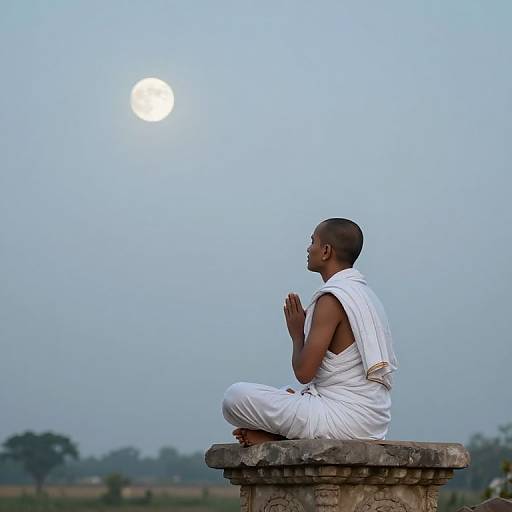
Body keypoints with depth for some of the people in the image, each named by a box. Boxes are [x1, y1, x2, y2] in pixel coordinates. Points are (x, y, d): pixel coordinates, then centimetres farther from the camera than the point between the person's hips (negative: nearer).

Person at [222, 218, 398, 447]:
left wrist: (297, 333, 2)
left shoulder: (331, 299, -14)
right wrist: (299, 397, 15)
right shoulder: (366, 293, 16)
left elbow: (304, 372, -18)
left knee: (236, 396, -12)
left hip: (345, 419, -10)